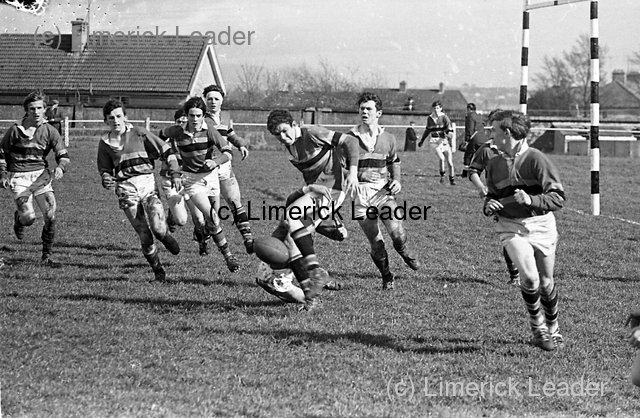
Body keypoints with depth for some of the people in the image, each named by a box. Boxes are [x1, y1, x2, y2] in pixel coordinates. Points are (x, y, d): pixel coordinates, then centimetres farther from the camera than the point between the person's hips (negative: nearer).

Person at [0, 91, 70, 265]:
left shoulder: (49, 131, 2)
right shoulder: (15, 130, -3)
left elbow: (63, 154, 1)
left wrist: (60, 168, -20)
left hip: (41, 175, 2)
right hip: (19, 177, -2)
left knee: (50, 215, -13)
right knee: (28, 217, -17)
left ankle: (47, 255, 2)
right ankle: (18, 218, 24)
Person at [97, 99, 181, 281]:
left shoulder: (139, 133, 4)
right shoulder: (104, 142, 10)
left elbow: (166, 151, 7)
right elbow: (104, 169, 21)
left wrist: (175, 173, -2)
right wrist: (106, 179, -2)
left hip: (148, 184, -2)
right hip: (126, 190, 2)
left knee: (158, 229, -20)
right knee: (144, 236, -5)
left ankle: (166, 237, 17)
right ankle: (158, 271, 13)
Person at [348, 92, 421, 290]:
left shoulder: (388, 138, 8)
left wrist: (396, 181, 6)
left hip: (383, 191, 1)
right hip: (361, 195, -1)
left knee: (397, 232, -19)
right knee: (376, 243, -2)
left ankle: (403, 252, 16)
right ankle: (387, 277, 20)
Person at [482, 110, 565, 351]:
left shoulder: (536, 159, -10)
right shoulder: (494, 165, 8)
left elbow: (558, 198, -11)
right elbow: (491, 196, 23)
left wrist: (531, 200, -26)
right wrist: (488, 206, 0)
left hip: (541, 225, -2)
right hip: (511, 227, 2)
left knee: (546, 282, 5)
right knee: (529, 278, -19)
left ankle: (552, 329, 29)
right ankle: (538, 329, 1)